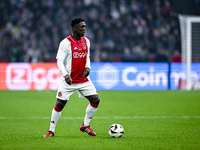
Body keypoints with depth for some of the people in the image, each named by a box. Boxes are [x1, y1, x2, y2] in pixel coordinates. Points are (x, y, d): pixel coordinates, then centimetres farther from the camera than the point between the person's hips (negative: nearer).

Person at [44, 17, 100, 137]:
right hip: (69, 80, -5)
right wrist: (65, 75, -27)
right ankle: (51, 130, 9)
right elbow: (59, 60, -12)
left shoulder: (86, 41, 7)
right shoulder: (65, 43, -12)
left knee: (95, 100, -1)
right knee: (60, 104, -5)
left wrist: (88, 67, -1)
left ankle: (85, 125, 16)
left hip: (83, 79, 5)